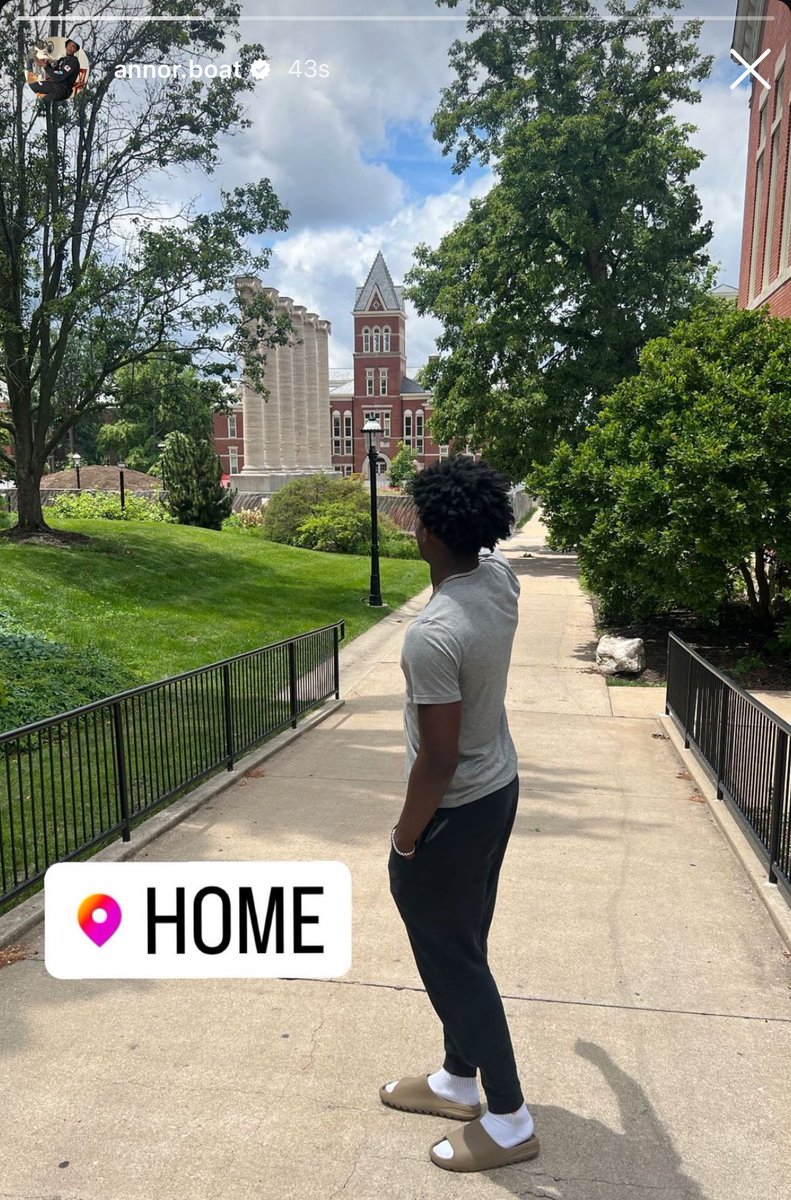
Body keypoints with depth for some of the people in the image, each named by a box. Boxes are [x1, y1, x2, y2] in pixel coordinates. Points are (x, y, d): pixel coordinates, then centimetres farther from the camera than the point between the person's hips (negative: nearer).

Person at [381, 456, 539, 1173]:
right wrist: (477, 502, 34)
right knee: (464, 947, 23)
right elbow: (487, 543, 21)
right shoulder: (500, 578, -7)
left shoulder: (433, 635, -31)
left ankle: (509, 1121, 29)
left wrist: (405, 840, -12)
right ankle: (459, 1082, 43)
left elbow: (438, 759, -26)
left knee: (453, 961, 11)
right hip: (500, 790, 9)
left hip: (454, 812, -9)